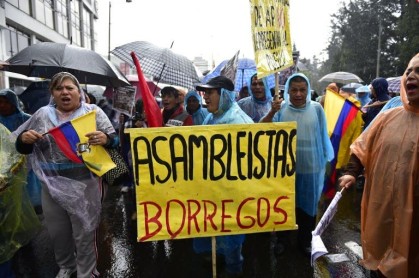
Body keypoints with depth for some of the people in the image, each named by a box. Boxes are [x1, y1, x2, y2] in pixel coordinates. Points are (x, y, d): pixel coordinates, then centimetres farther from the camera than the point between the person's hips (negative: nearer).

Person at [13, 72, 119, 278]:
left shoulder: (93, 111, -1)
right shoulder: (42, 114, 7)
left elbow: (113, 141, -3)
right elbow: (22, 147, 13)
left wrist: (104, 139, -26)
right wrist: (24, 138, -10)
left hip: (85, 185, -3)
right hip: (52, 185, 4)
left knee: (84, 232, 7)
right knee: (57, 232, 18)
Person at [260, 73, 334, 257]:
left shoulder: (316, 108, -4)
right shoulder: (281, 109, -6)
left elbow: (322, 136, 4)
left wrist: (324, 161, 9)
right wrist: (272, 112, -30)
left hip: (310, 167, 1)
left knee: (308, 204, 16)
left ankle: (305, 241, 37)